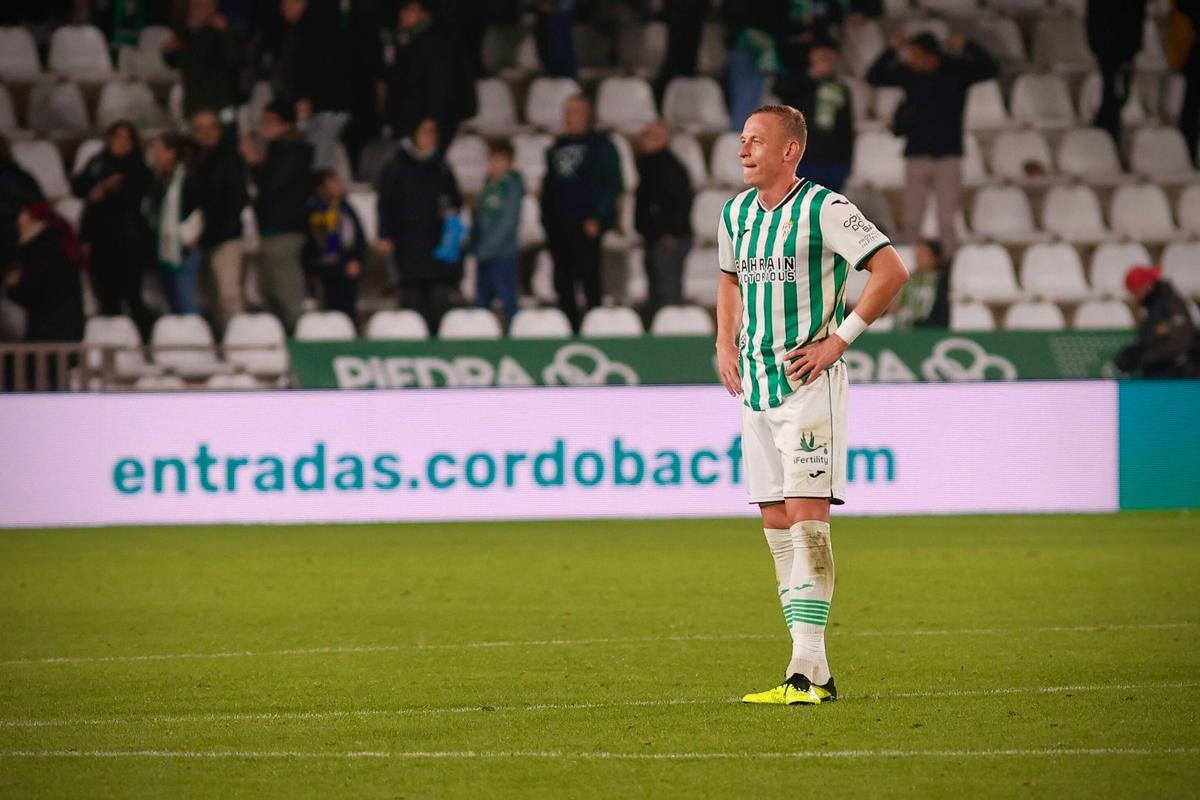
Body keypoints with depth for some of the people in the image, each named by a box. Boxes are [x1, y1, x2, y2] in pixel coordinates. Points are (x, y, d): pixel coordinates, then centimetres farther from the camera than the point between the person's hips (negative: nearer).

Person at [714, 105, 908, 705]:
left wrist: (840, 339, -14)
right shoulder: (735, 213, 11)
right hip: (756, 383, 8)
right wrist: (725, 345, 16)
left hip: (808, 381, -8)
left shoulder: (823, 209, -12)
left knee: (807, 515, -14)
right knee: (775, 522, 5)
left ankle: (808, 672, -17)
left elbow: (891, 271, -14)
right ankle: (812, 669, 10)